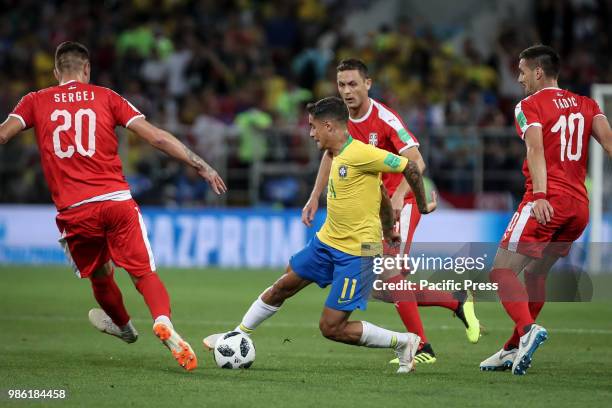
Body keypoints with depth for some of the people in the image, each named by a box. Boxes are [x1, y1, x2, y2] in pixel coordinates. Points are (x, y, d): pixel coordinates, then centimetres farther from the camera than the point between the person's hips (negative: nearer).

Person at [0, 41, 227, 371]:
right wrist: (200, 165, 10)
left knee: (100, 276, 23)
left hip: (73, 211, 1)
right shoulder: (106, 98, 11)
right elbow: (157, 137, 6)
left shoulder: (35, 102, 11)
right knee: (144, 272, 0)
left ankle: (124, 326, 46)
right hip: (117, 201, -1)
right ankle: (163, 322, -28)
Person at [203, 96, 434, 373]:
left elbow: (410, 167, -18)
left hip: (356, 252, -9)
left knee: (331, 328, -7)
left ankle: (403, 342, 7)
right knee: (282, 287, 14)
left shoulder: (360, 154, -22)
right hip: (327, 240, 9)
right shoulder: (336, 157, 7)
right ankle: (238, 336, 33)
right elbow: (380, 193, 17)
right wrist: (388, 231, 22)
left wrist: (423, 205, -5)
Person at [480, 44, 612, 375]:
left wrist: (540, 196, -27)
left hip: (547, 203, -7)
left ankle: (527, 329, -28)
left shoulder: (529, 106, -1)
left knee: (502, 271, -5)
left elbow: (536, 149, -16)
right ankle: (514, 349, 21)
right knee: (535, 273, 20)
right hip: (580, 205, 7)